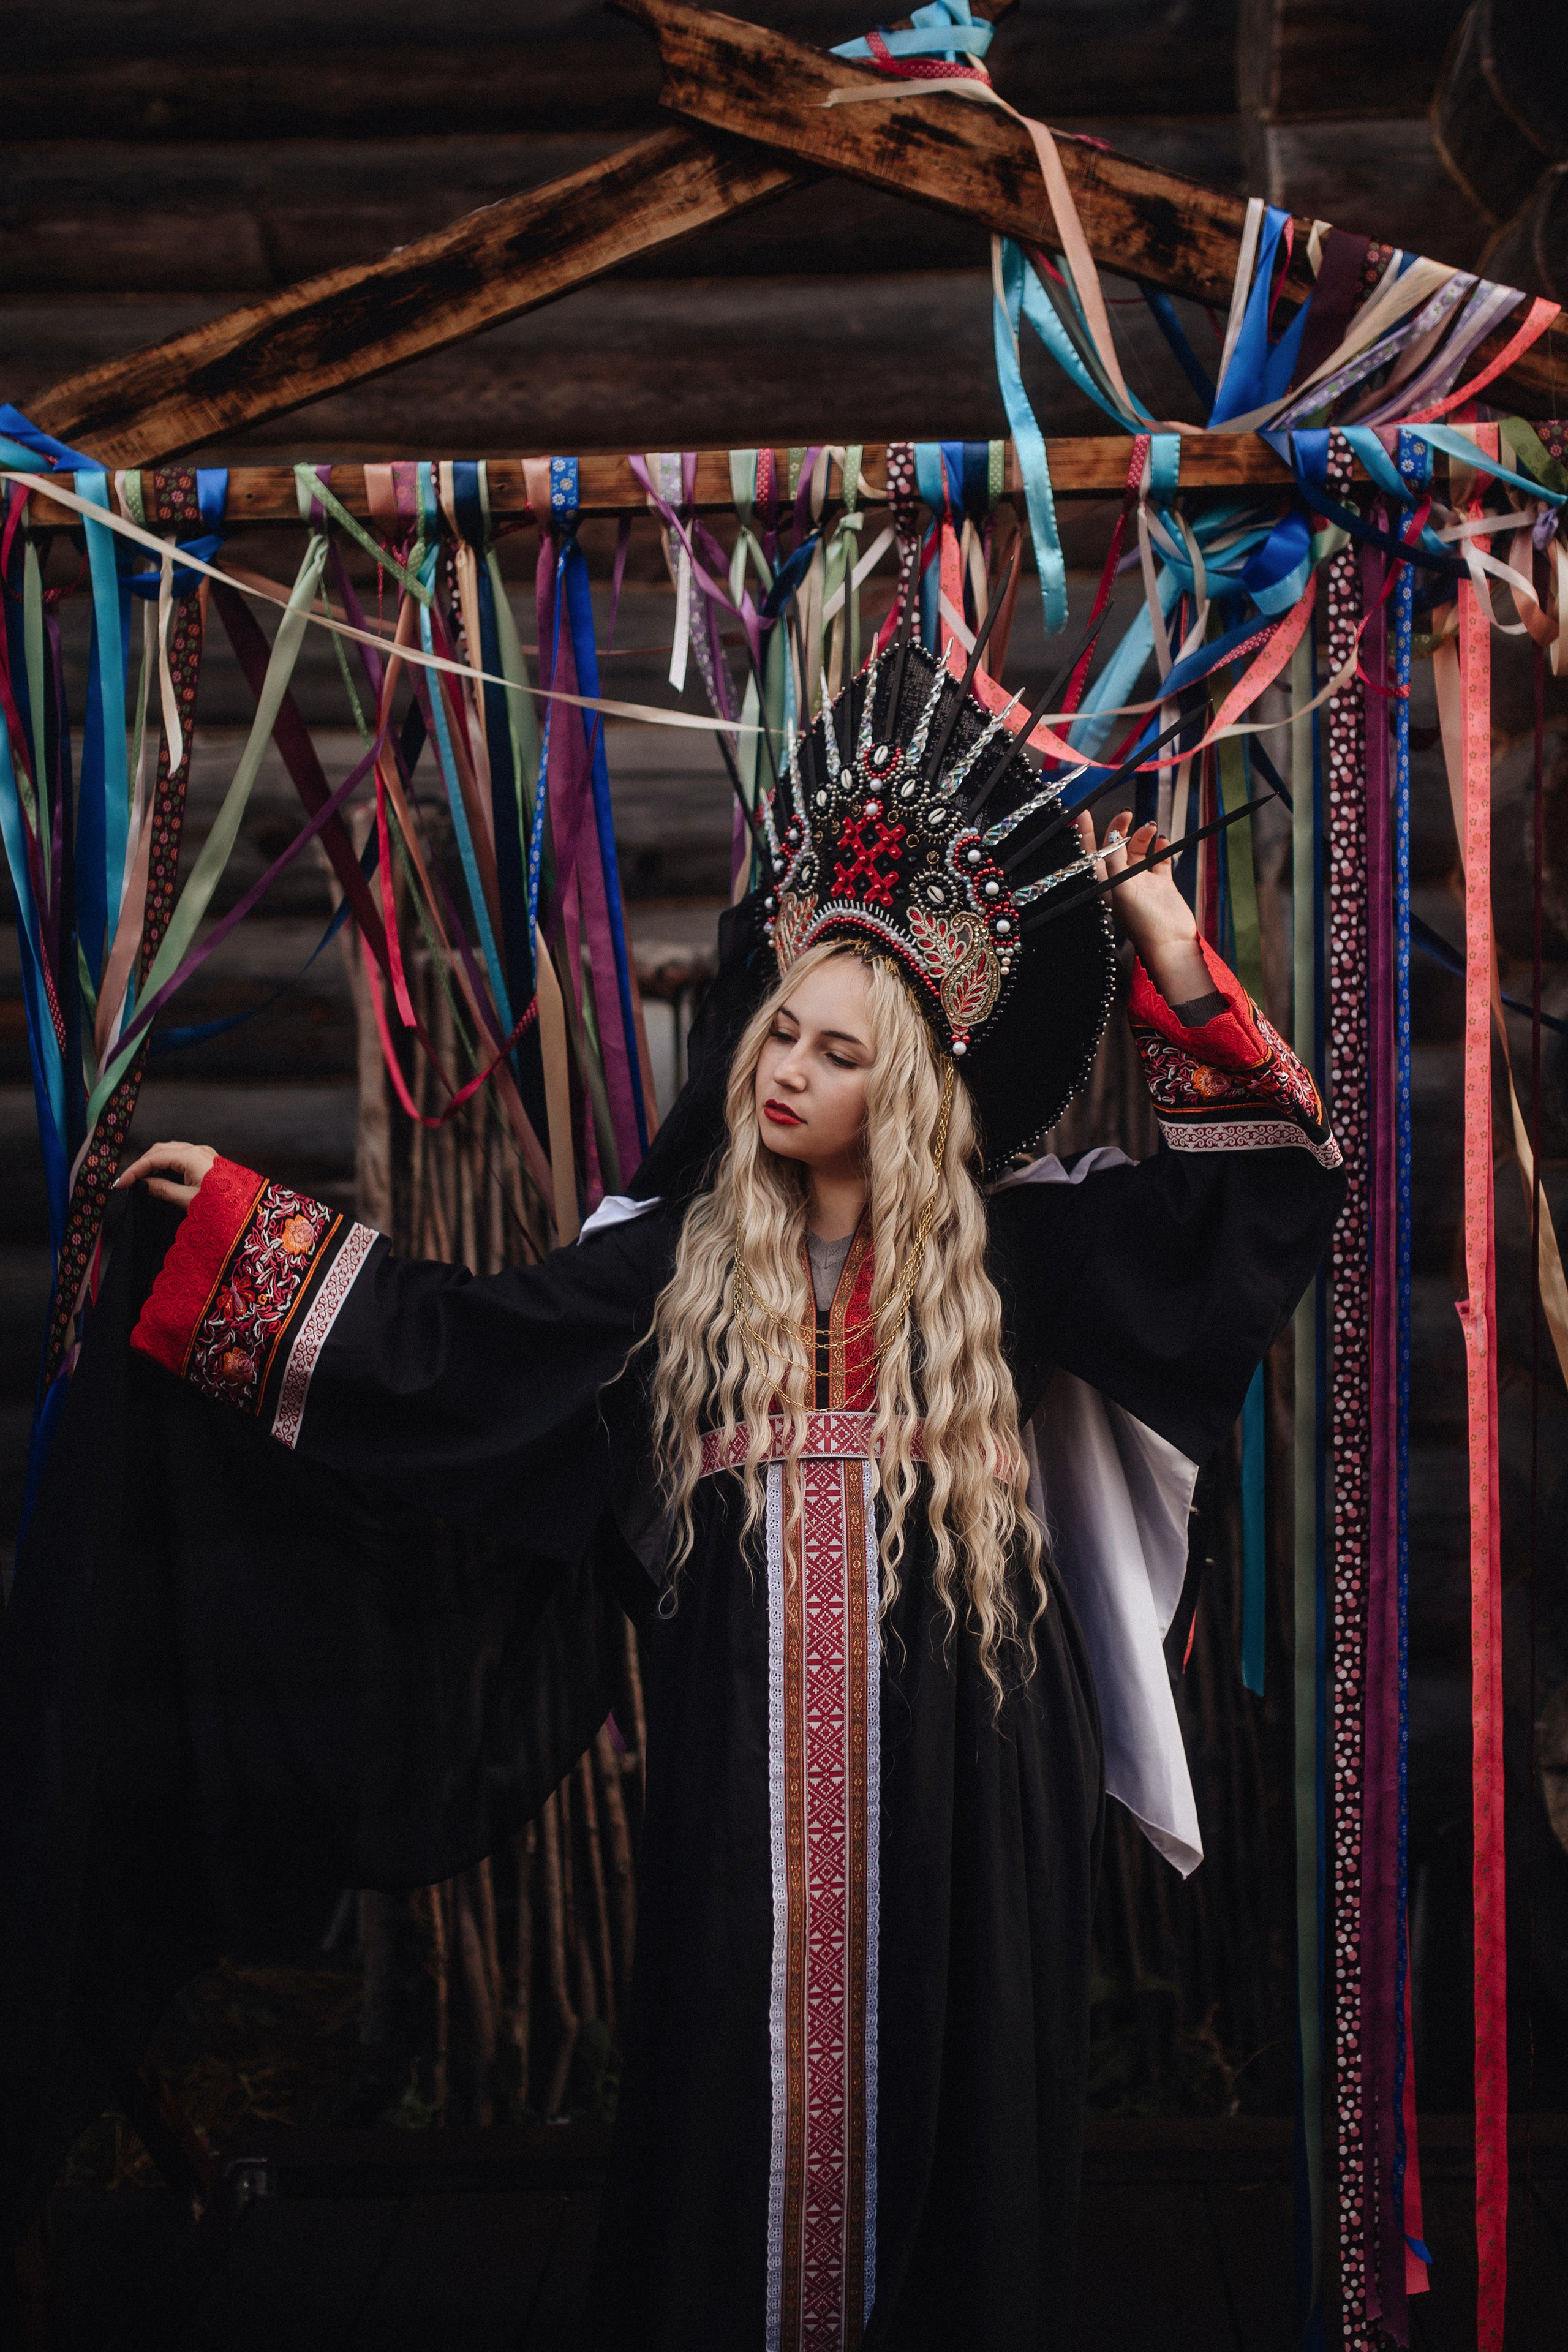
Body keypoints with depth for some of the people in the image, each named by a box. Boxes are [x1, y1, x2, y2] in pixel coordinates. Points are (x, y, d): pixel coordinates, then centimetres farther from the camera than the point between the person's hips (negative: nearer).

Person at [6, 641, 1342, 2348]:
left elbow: (1256, 1181, 2)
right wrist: (234, 1212, 1)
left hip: (959, 1745, 0)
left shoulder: (1008, 1248, 3)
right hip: (748, 1747, 1)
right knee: (744, 2070, 6)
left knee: (953, 2067, 6)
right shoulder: (675, 1254, 6)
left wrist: (1168, 942, -6)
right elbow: (458, 1339, 2)